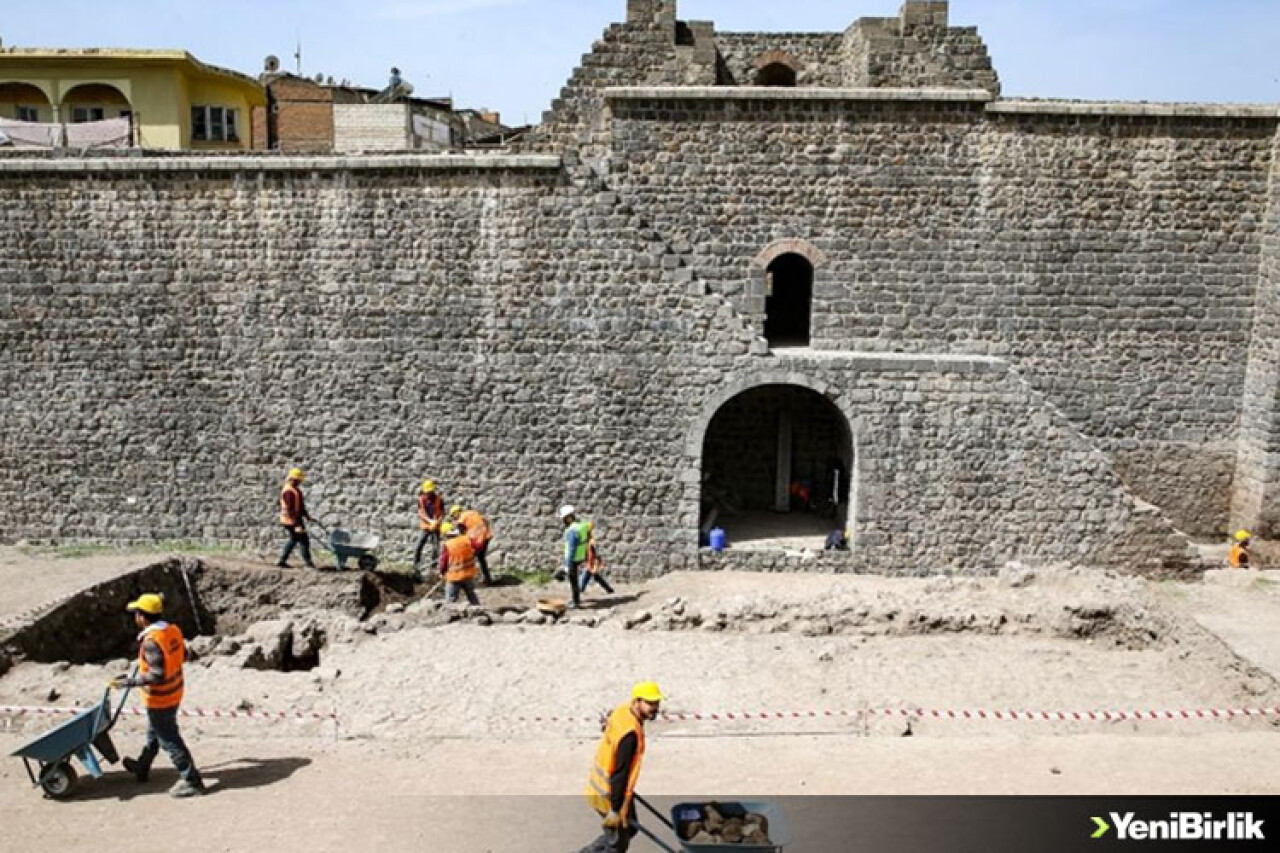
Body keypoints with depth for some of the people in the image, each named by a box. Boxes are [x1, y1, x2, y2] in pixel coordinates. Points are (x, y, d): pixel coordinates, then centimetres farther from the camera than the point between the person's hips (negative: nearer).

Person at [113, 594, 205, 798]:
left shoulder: (151, 642, -29)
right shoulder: (174, 630, -4)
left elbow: (156, 676, -29)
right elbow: (183, 655, 11)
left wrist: (129, 681, -24)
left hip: (159, 700, -9)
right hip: (174, 693, 9)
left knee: (169, 740, 4)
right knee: (153, 733, 28)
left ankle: (191, 780, 11)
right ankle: (142, 768, 48)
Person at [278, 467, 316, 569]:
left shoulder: (296, 490, 13)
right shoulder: (288, 491, -20)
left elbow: (300, 506, 21)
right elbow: (289, 509, -24)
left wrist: (307, 516, 20)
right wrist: (297, 523, -26)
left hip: (296, 519, 11)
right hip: (292, 521, -11)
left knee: (293, 540, 18)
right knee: (303, 540, -4)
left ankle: (282, 561, 23)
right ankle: (308, 562, 3)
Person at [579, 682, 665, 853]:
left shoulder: (623, 711, -3)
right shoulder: (631, 733, -30)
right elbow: (620, 773, -28)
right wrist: (615, 809, -23)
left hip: (601, 782, 9)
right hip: (608, 794, -9)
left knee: (628, 829, 23)